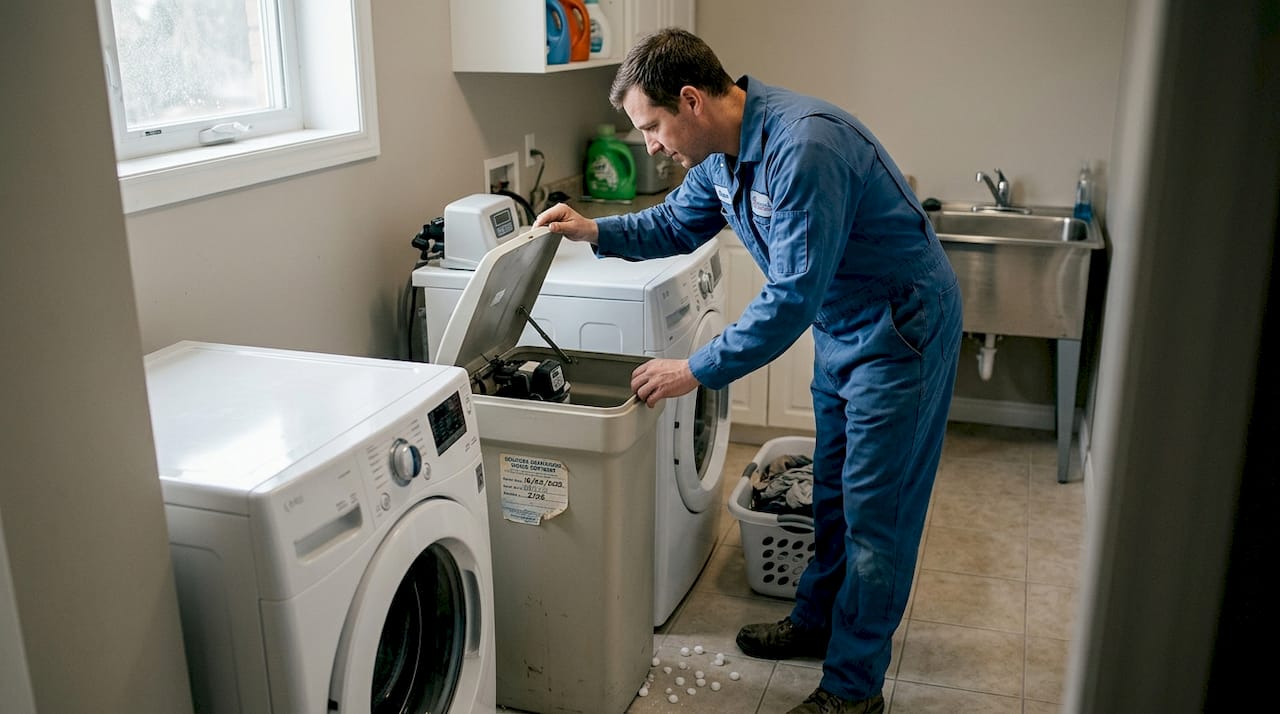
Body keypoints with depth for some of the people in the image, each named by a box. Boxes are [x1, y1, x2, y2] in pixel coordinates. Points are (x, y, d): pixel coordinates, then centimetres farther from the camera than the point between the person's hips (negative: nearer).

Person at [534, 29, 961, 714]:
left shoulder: (803, 147, -32)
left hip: (902, 326, -9)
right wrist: (596, 231, -2)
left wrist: (697, 369, -26)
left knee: (875, 510, 0)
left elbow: (792, 296, -32)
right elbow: (678, 223, 15)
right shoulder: (721, 150, -2)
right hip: (839, 324, 9)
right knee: (832, 489, 20)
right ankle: (817, 620, 39)